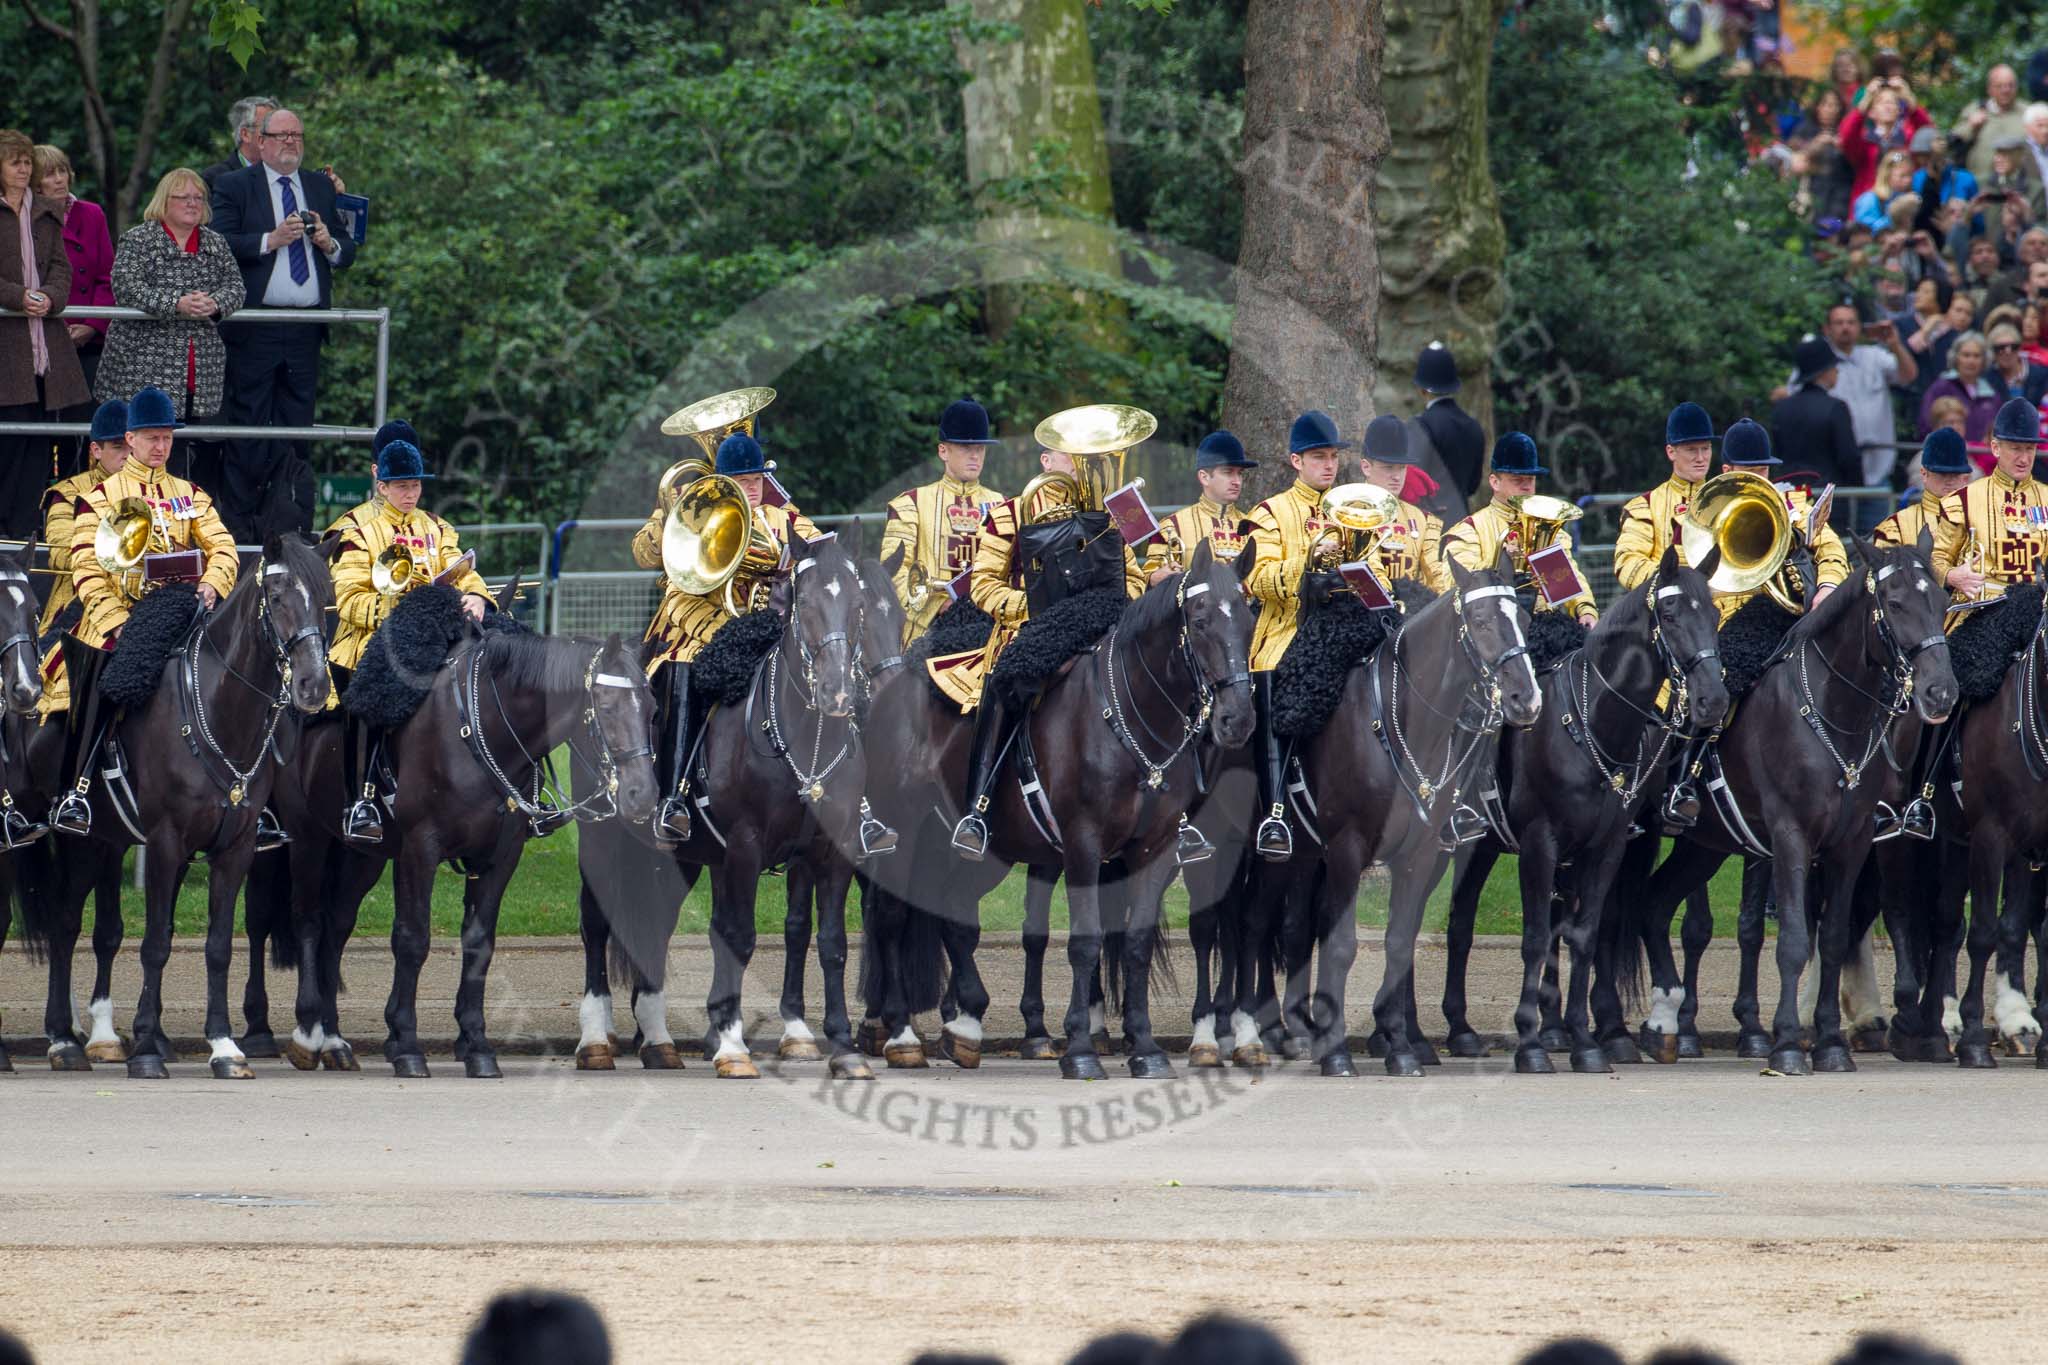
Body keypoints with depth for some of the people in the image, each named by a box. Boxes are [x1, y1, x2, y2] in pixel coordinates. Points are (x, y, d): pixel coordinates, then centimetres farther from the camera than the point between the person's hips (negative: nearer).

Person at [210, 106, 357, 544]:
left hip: (305, 328, 4)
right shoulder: (235, 187, 3)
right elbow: (221, 246, -9)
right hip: (254, 329, -4)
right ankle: (240, 522, -1)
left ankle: (291, 522, 7)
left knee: (297, 425, 5)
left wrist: (330, 244, -6)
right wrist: (271, 240, -18)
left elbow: (348, 253, 15)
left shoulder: (322, 189, 17)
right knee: (248, 429, -4)